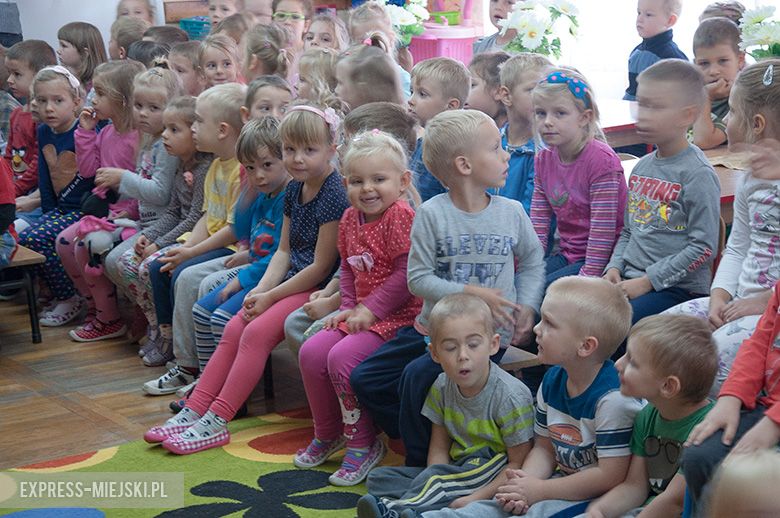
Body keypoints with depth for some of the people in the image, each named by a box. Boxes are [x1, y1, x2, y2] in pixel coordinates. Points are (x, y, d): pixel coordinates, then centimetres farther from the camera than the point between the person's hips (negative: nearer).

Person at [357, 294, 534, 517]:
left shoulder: (512, 396, -17)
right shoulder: (442, 388, 0)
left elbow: (518, 463, -14)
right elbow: (439, 448, 5)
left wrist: (476, 498, -24)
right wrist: (438, 491, -16)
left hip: (496, 474, -7)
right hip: (458, 470, 7)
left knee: (435, 475, -35)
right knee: (378, 478, -6)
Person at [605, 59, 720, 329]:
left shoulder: (697, 174, -10)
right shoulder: (642, 166, 13)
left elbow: (703, 248, -14)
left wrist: (647, 281, -15)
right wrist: (615, 268, 4)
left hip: (677, 287, -7)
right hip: (630, 280, 7)